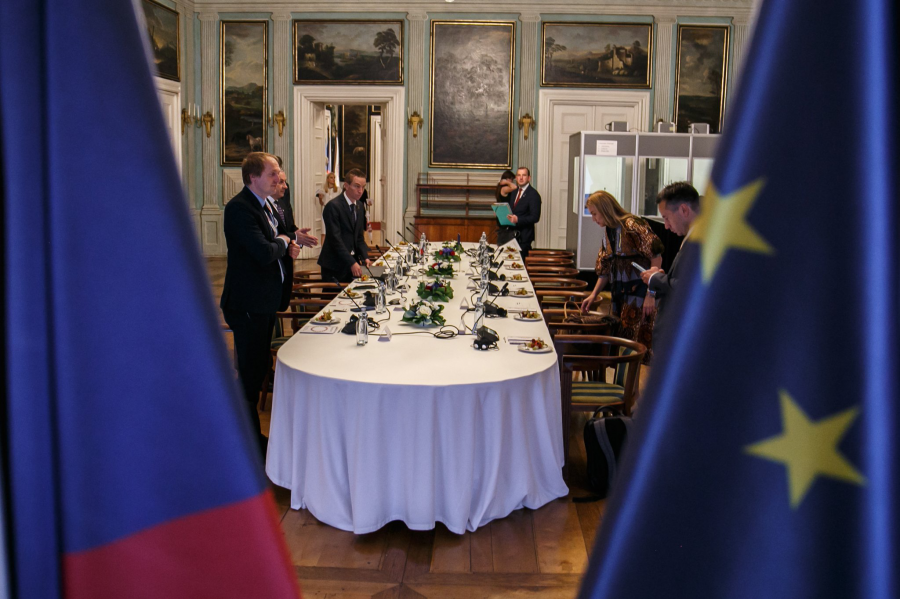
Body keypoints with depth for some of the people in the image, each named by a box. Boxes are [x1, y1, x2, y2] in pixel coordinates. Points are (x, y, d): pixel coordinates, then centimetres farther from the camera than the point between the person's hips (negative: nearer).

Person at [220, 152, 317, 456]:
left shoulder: (265, 205, 12)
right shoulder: (239, 208, -20)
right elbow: (264, 253, -29)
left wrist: (291, 243, 3)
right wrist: (283, 242, -10)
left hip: (266, 300, 10)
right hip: (248, 303, -10)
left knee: (258, 369, 18)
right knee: (251, 373, 0)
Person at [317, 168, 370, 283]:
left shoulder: (359, 206, 11)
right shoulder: (333, 206, -14)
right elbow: (335, 239, -19)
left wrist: (365, 257, -2)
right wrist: (352, 263, -24)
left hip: (352, 263, 7)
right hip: (335, 266, -7)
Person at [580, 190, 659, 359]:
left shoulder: (632, 226, -12)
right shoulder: (609, 233, 14)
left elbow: (656, 256, -19)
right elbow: (605, 269, 23)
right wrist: (593, 295, 17)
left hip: (639, 294, -8)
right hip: (619, 295, 8)